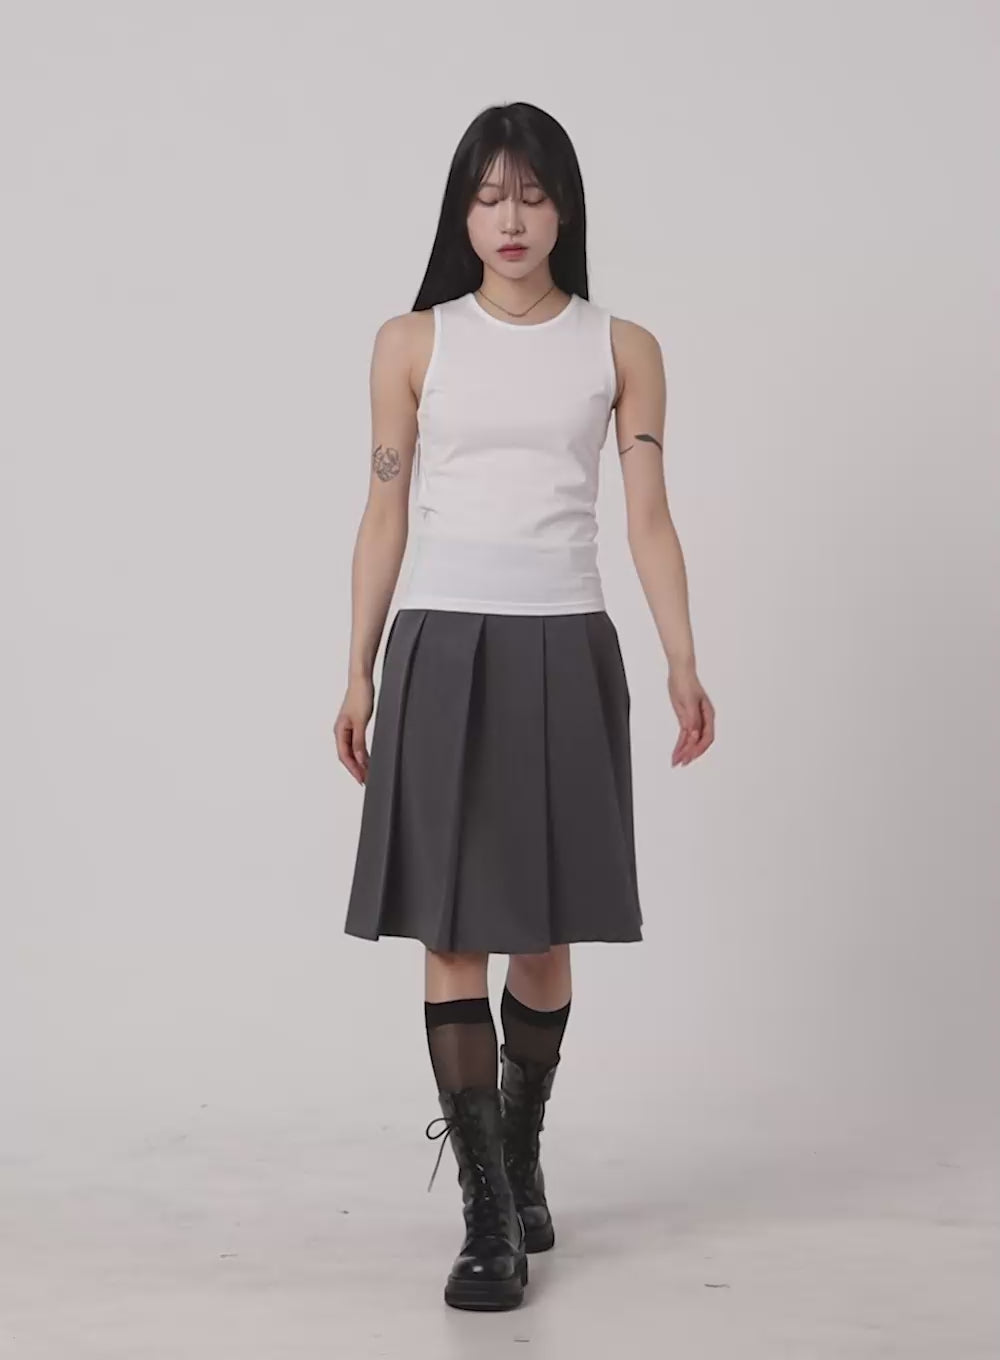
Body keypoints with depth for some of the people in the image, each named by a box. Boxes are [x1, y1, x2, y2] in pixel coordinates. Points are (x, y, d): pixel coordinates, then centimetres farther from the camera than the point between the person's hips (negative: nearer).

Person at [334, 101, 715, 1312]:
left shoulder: (622, 349, 6)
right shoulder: (412, 343, 6)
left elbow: (648, 518, 2)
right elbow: (385, 516, 6)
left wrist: (685, 666, -9)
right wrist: (358, 674, 2)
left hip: (567, 656, 1)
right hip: (442, 653, 0)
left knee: (545, 936, 7)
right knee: (452, 936, -4)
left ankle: (518, 1158, 29)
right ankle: (490, 1220, 3)